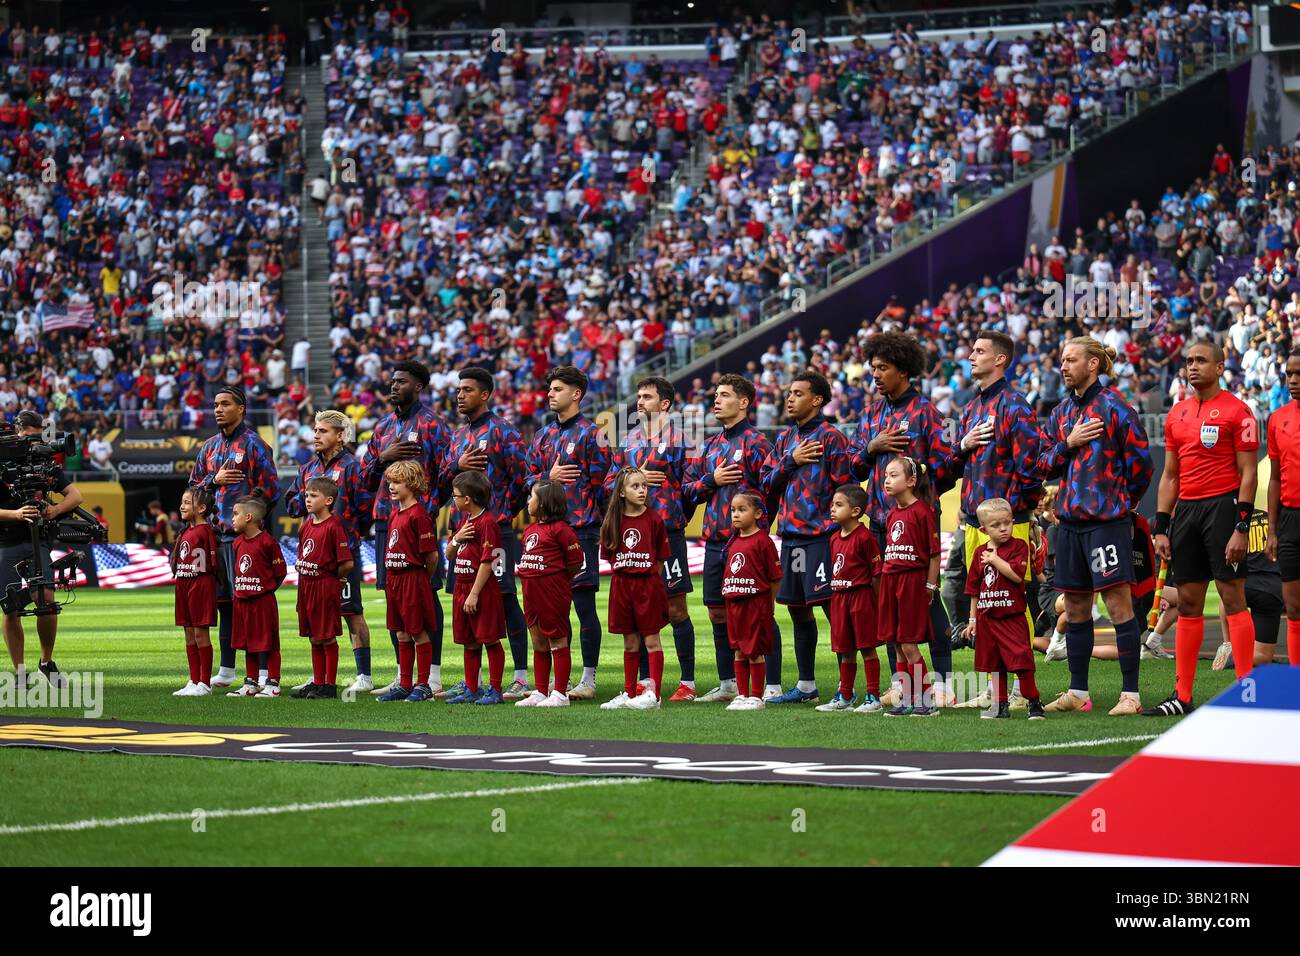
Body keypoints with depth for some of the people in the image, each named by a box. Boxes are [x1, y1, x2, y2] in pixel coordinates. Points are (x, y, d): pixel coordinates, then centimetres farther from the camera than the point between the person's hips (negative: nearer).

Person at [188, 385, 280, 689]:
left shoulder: (253, 444, -3)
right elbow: (193, 486, 18)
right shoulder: (209, 447, 18)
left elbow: (269, 487, -8)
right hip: (216, 533, 7)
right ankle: (226, 670, 18)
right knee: (224, 601, 11)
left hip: (245, 534, -7)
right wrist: (215, 480, -1)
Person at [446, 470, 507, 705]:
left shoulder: (486, 522, -14)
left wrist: (474, 594, -20)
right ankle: (471, 690, 18)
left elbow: (487, 562, -18)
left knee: (490, 640, -3)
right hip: (462, 587, 9)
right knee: (469, 643, 12)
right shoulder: (465, 520, 15)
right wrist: (457, 538, -3)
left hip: (482, 589, -9)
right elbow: (449, 555, 19)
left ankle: (495, 691, 0)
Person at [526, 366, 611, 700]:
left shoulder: (590, 434, -3)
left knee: (584, 603, -5)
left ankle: (588, 679, -2)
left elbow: (601, 483, -5)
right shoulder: (544, 435, 16)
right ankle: (559, 676, 16)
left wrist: (602, 527, -8)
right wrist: (549, 477, -4)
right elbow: (529, 478, 18)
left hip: (581, 530, -6)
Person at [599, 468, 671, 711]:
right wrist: (624, 577, 2)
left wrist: (649, 579, -2)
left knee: (651, 640, -1)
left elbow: (661, 559, 0)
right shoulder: (613, 521, 4)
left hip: (648, 583, -3)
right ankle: (629, 693, 16)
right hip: (621, 584, 3)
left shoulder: (653, 519, -3)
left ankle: (654, 693, 0)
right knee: (630, 642, 10)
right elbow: (610, 556, 9)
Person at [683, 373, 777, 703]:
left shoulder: (755, 442, -6)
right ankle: (727, 685, 20)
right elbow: (688, 488, 17)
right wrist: (712, 481, -1)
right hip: (714, 541, 8)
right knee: (718, 613, 11)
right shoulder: (712, 445, 17)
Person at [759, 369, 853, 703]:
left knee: (833, 606, -10)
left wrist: (833, 524, -14)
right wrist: (791, 461, -3)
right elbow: (766, 483, 12)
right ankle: (807, 684, 21)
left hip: (821, 535, -8)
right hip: (790, 535, 8)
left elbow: (843, 485, -10)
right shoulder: (786, 439, 16)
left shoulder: (830, 437, -5)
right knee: (798, 609, 12)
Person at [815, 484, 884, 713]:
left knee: (867, 647, -2)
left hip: (861, 594, -7)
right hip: (839, 596, 7)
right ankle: (844, 697, 19)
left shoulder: (865, 537, -12)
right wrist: (835, 596, 13)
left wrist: (875, 602, -11)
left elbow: (876, 572, -11)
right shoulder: (835, 539, 12)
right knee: (845, 650, 12)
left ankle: (873, 698, 1)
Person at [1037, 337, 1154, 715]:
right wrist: (1068, 444, -4)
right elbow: (1044, 465, 14)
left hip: (1107, 520, -7)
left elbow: (1140, 459, -6)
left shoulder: (1112, 406, -6)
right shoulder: (1061, 412, 15)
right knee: (1076, 609, 11)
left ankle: (1130, 694, -8)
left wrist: (1124, 500, 6)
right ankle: (1078, 693, 18)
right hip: (1070, 520, 7)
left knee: (1118, 604, -9)